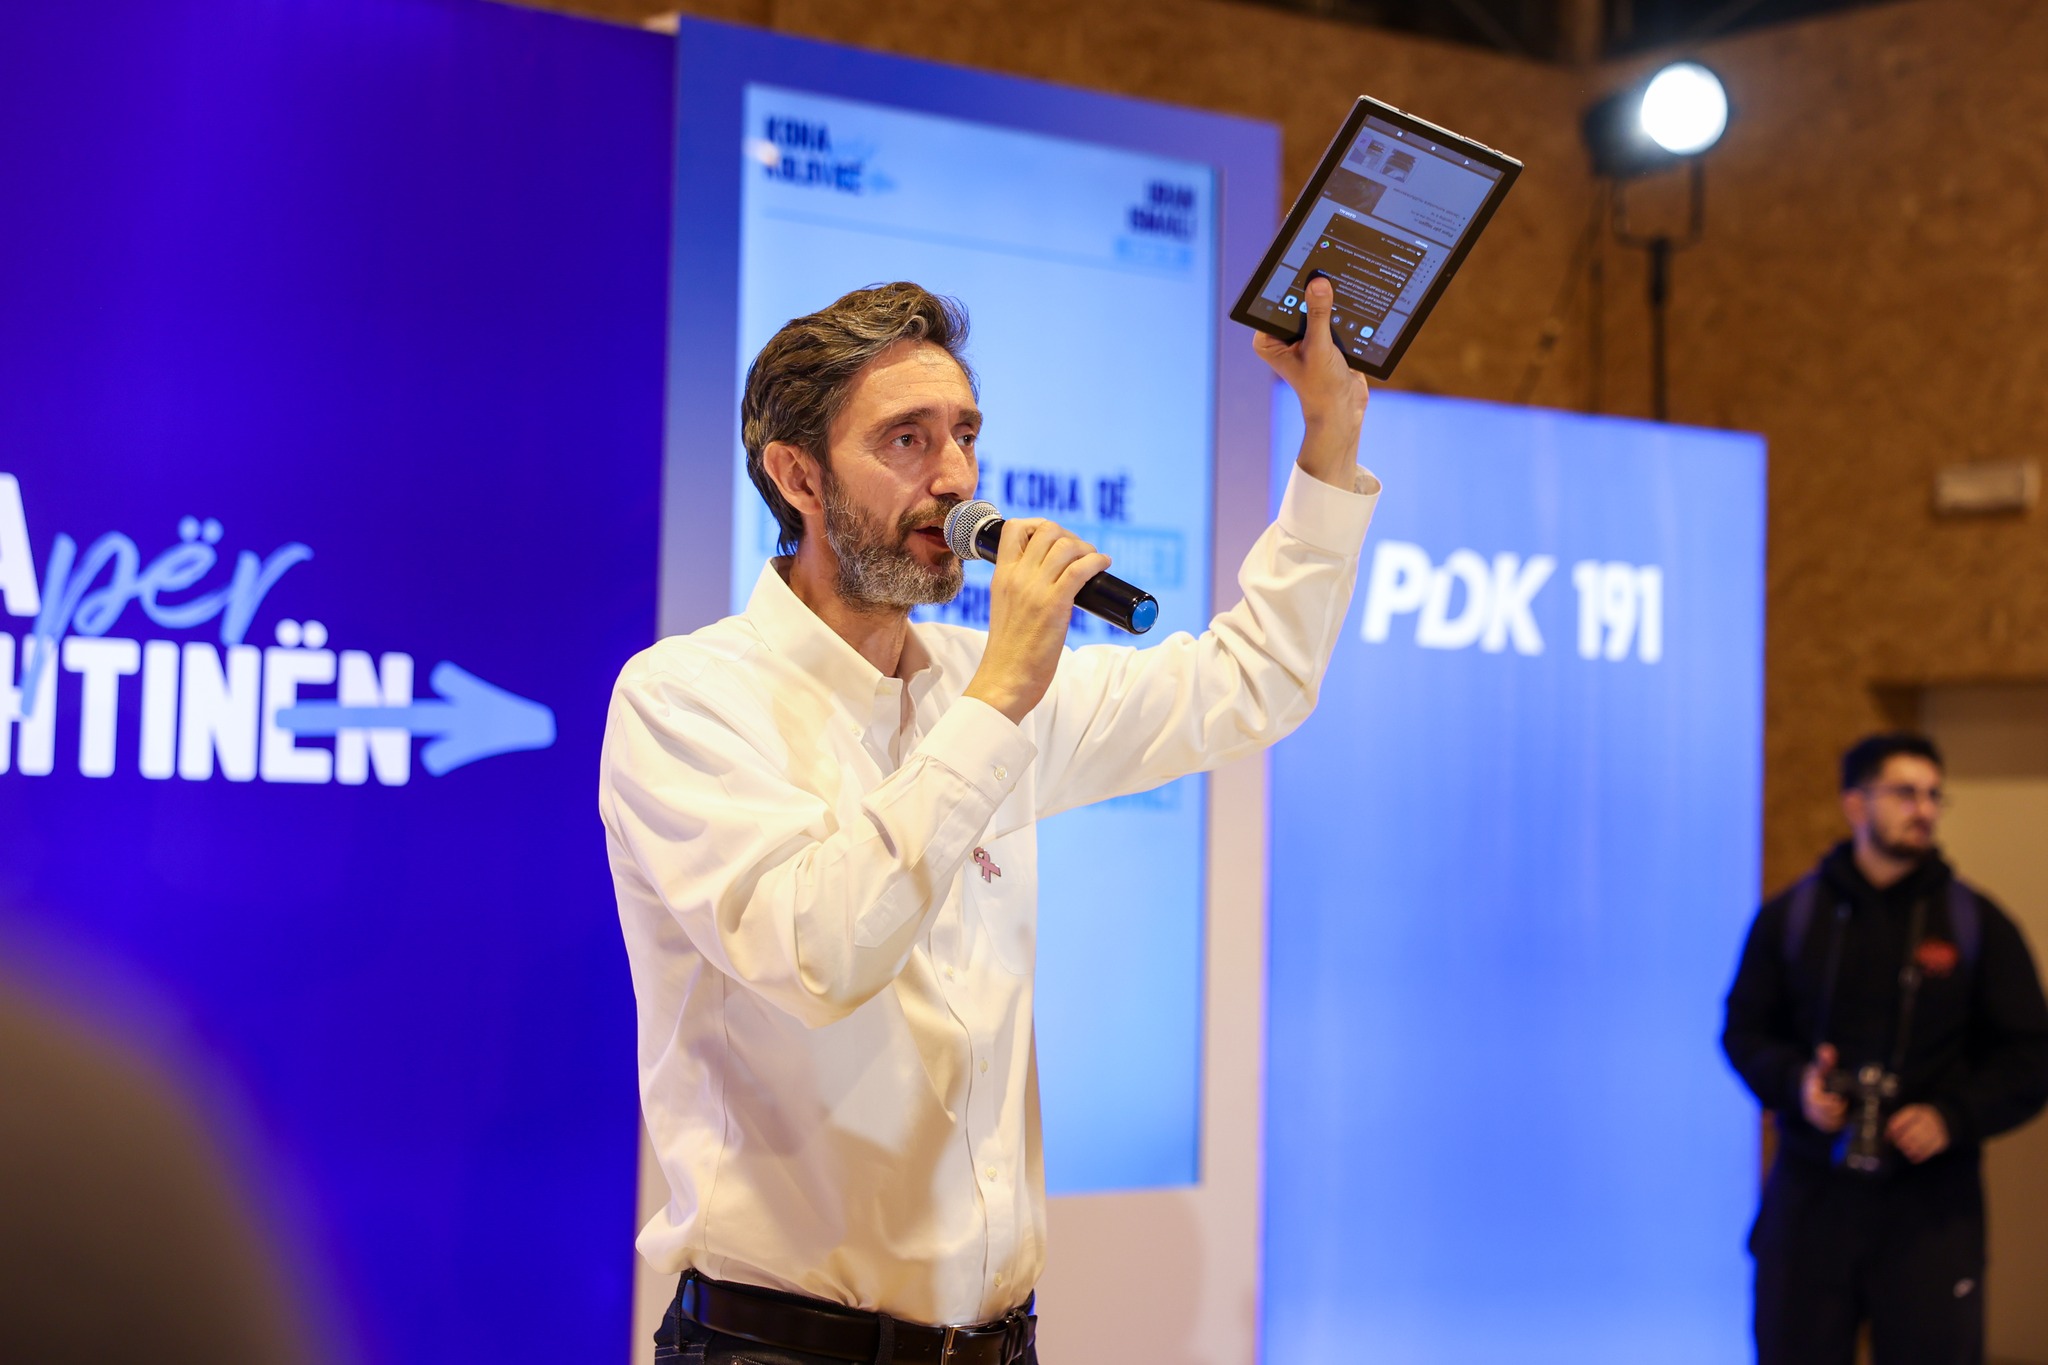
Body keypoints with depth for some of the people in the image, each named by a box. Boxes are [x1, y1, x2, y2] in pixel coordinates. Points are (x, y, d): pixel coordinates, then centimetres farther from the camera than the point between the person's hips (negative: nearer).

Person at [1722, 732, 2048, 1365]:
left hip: (1931, 1201, 0)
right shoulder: (1789, 917, 6)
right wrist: (1794, 1083, -11)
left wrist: (1953, 1116, -12)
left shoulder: (1977, 923, 4)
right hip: (1811, 1192, 1)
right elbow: (1744, 1029, 10)